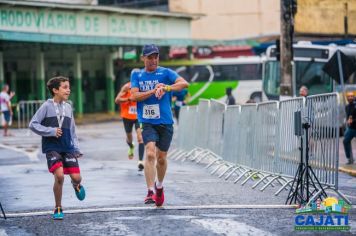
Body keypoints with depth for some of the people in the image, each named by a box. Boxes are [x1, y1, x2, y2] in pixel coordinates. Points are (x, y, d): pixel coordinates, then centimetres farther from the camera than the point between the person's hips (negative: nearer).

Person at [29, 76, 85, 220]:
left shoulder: (68, 107, 9)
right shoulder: (47, 106, -5)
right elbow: (33, 124, -7)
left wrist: (76, 148, 8)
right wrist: (51, 131, -15)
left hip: (68, 148, 4)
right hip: (52, 148, -4)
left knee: (76, 177, -7)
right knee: (59, 176, -20)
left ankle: (76, 185, 34)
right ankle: (58, 209, -1)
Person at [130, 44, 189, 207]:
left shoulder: (165, 73, 1)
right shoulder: (136, 75, 8)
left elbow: (184, 84, -14)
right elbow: (134, 96, -5)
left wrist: (166, 88, -29)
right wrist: (154, 91, -16)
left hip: (165, 122, 1)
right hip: (147, 122, 0)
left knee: (161, 158, 10)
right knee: (150, 153, -21)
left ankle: (159, 186, 35)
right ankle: (150, 191, -22)